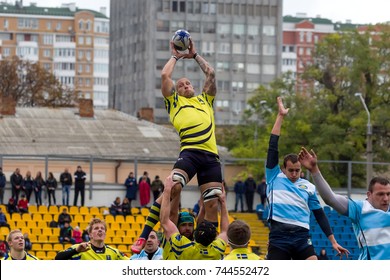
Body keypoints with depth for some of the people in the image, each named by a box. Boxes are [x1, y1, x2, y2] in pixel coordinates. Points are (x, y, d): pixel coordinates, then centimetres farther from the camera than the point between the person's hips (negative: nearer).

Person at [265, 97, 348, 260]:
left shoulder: (308, 187, 14)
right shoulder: (275, 177, 9)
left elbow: (320, 215, 18)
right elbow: (272, 146, 5)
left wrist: (333, 241, 13)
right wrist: (280, 116, 3)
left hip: (301, 237, 2)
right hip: (278, 237, -2)